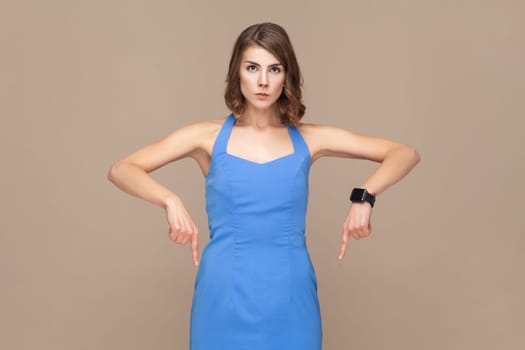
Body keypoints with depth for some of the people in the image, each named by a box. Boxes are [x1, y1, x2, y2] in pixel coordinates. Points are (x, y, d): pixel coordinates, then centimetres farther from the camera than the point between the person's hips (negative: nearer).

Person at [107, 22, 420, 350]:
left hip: (289, 299, 1)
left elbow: (406, 153, 3)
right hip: (225, 297, -1)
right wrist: (170, 200, -20)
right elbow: (120, 170, -3)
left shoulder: (309, 139, 3)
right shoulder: (208, 136, 1)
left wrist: (363, 197, -13)